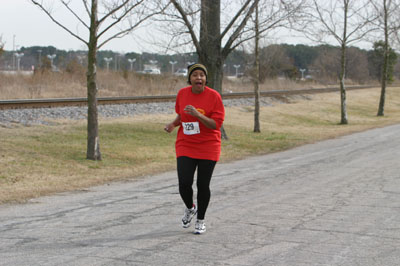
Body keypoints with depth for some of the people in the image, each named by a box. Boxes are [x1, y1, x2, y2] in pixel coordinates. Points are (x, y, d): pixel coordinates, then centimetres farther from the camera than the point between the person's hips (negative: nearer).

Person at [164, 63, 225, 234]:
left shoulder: (214, 96, -10)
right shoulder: (182, 94, 1)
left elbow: (216, 124, -14)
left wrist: (198, 115, -27)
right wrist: (173, 124, -1)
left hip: (208, 148, -2)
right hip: (185, 146, 2)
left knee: (203, 185, 2)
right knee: (184, 183, -9)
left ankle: (201, 220, 24)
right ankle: (190, 208, 24)